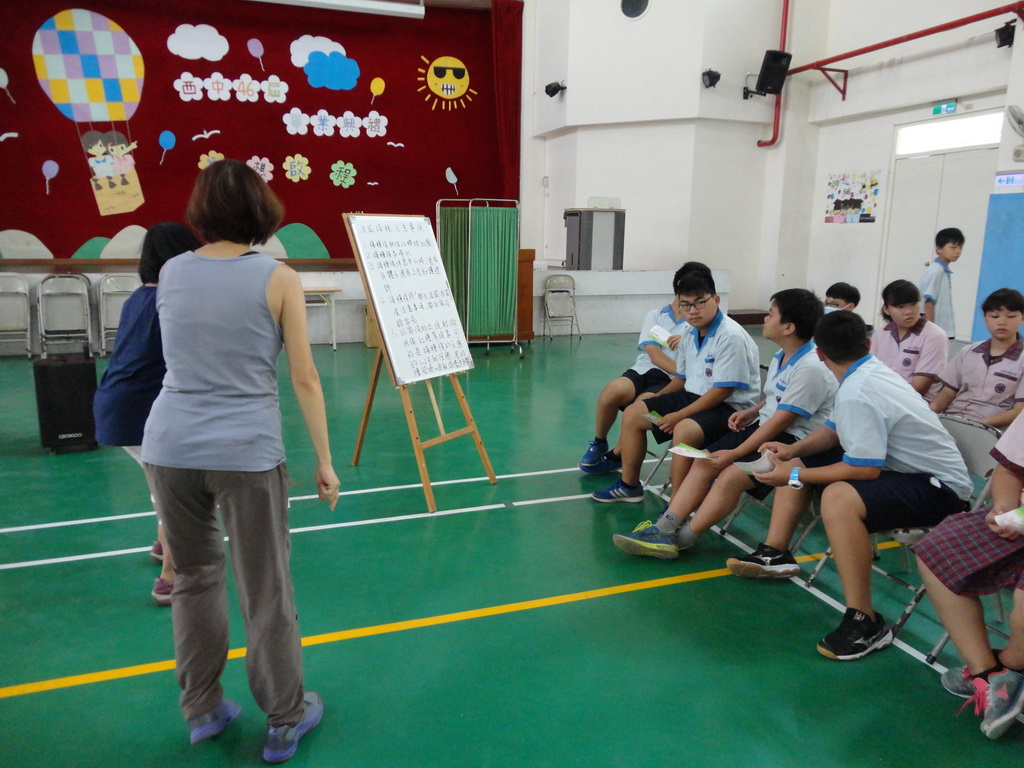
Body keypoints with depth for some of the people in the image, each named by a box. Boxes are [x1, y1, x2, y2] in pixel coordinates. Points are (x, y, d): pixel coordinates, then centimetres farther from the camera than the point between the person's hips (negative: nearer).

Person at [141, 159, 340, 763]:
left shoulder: (171, 272, 6)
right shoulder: (279, 278, -6)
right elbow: (305, 380, -7)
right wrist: (325, 460, 1)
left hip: (170, 446, 4)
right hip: (245, 451, -4)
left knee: (196, 578, 21)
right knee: (266, 591, 9)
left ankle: (203, 710, 34)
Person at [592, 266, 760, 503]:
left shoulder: (731, 336, -20)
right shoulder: (690, 335, 5)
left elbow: (722, 391, -23)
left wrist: (678, 415, -21)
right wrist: (655, 401, 11)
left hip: (730, 406, -9)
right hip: (693, 396, 9)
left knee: (684, 430, -37)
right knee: (632, 414, 5)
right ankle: (629, 485, 17)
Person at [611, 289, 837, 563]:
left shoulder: (811, 367, -22)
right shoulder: (781, 356, 9)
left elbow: (781, 420, -24)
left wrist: (734, 454, -23)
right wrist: (750, 412, 4)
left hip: (793, 440, -9)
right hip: (764, 427, 10)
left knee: (731, 476, -26)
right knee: (704, 462, -5)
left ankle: (681, 539, -13)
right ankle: (664, 529, -12)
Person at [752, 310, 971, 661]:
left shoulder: (857, 393, -27)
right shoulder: (868, 371, 2)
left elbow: (865, 470, -29)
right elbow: (833, 431, 13)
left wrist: (797, 476, -21)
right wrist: (794, 449, -3)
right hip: (902, 467, 11)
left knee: (838, 497, -39)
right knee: (795, 461, 11)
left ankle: (865, 623, -26)